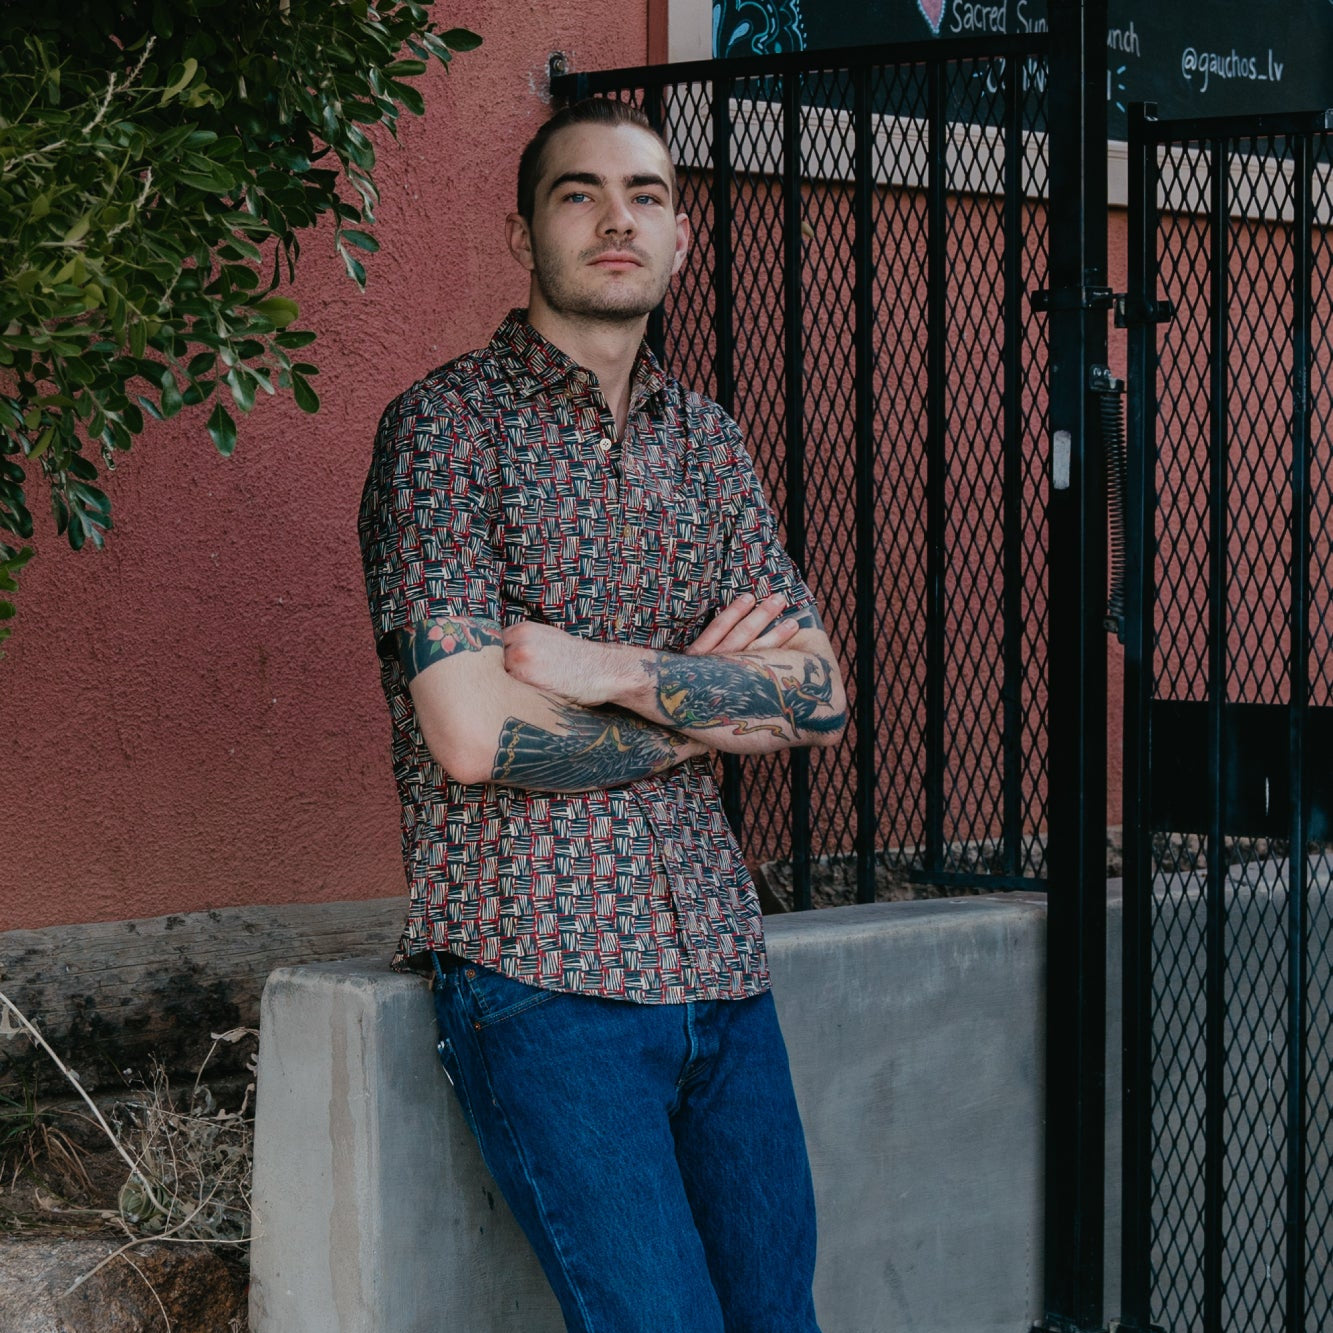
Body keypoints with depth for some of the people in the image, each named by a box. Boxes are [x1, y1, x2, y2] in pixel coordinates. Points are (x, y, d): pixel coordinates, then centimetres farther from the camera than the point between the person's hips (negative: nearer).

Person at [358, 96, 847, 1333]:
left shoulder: (705, 440, 13)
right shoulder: (448, 424, -6)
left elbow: (821, 696, 4)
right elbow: (472, 734, -16)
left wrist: (618, 673, -12)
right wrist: (707, 709, -4)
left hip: (715, 956, 6)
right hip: (541, 967, -6)